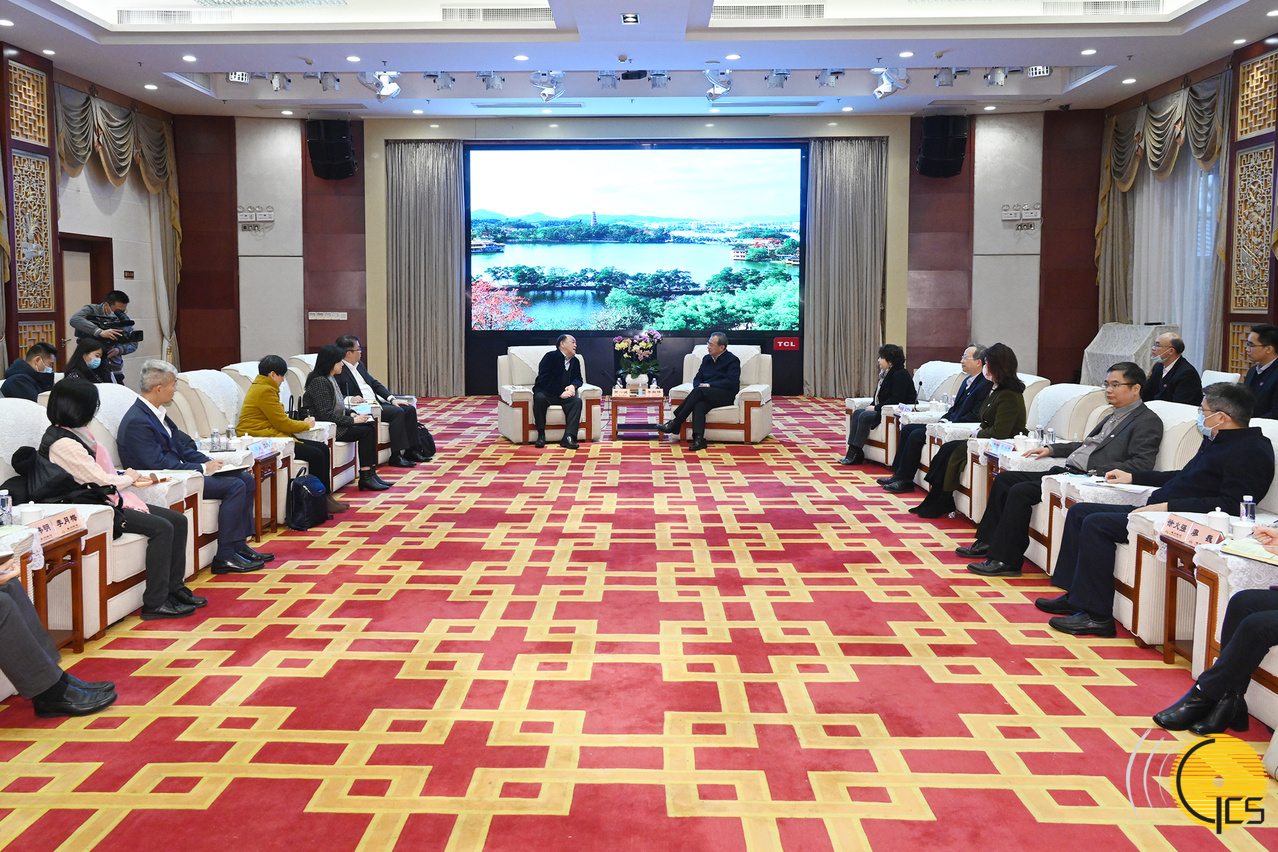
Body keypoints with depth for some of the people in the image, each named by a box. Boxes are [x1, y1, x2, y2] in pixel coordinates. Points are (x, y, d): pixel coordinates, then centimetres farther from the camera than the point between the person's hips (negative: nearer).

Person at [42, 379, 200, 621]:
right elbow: (100, 481, -19)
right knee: (161, 528, -23)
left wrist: (131, 476, 5)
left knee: (178, 520, 0)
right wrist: (128, 478, 0)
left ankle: (174, 589, 7)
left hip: (109, 501, 10)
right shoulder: (63, 443, -19)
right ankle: (155, 603, -18)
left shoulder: (76, 433, 13)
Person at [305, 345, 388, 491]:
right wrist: (352, 420, -18)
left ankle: (371, 472, -6)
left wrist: (351, 415, 3)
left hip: (336, 423, 9)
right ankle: (365, 477, -13)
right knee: (365, 431, -15)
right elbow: (326, 414, -22)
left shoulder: (331, 379, 14)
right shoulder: (319, 382, -17)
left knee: (370, 428, -3)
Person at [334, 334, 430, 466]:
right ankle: (396, 456, -24)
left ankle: (412, 450, 2)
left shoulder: (360, 365, 18)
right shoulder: (338, 371, -10)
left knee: (410, 409, -1)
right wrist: (350, 399, -32)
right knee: (397, 412, -26)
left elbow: (374, 383, 20)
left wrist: (392, 399, 8)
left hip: (376, 402, 10)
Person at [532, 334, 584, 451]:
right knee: (539, 398, -38)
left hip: (563, 395, 5)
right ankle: (541, 434, -26)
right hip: (545, 393, -4)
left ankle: (568, 437, -37)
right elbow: (544, 379, -14)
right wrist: (560, 393, -20)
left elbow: (578, 379, 20)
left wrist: (573, 385, -7)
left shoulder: (575, 361, 17)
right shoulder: (550, 357, -4)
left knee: (577, 401, -26)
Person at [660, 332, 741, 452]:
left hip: (725, 395, -5)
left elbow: (731, 382, -9)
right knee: (699, 406, -32)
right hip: (706, 396, 5)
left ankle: (675, 423, -32)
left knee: (698, 392, -31)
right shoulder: (707, 359, 24)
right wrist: (698, 386, -3)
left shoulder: (732, 360, 4)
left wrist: (709, 385, -14)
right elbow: (698, 378, 22)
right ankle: (698, 439, -47)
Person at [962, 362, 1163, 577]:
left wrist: (1097, 472, -23)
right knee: (1004, 479, 5)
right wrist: (1051, 449, 18)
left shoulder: (1148, 421, -7)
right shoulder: (1114, 416, 22)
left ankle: (1006, 560, -16)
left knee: (1021, 491, -22)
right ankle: (988, 543, 10)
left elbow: (1142, 465, -18)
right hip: (1067, 471, 10)